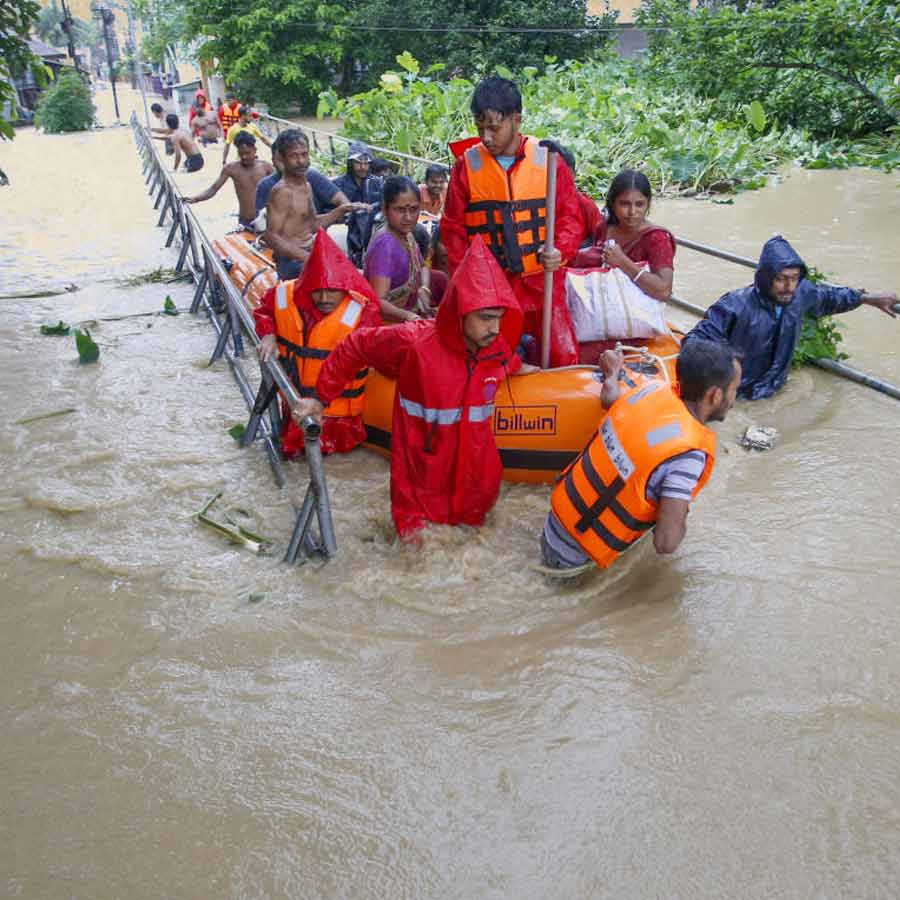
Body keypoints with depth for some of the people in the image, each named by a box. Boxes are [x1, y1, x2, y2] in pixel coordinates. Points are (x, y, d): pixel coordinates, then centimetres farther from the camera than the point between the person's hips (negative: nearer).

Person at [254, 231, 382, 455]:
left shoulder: (363, 313, -25)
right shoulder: (286, 296, -11)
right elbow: (263, 309, 13)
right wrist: (268, 334, -7)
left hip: (337, 406, -4)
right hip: (294, 397, 4)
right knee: (291, 447, 20)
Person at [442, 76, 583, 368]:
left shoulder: (548, 160, -1)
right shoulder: (467, 164, 1)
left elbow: (570, 216, 3)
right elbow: (453, 229, 6)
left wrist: (560, 251, -18)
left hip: (543, 281, 0)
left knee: (565, 358, -2)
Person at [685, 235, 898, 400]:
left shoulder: (801, 294, -10)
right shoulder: (736, 306, -30)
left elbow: (826, 297, 13)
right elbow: (699, 338, -28)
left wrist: (867, 298, 22)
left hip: (772, 387, 6)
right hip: (735, 392, -6)